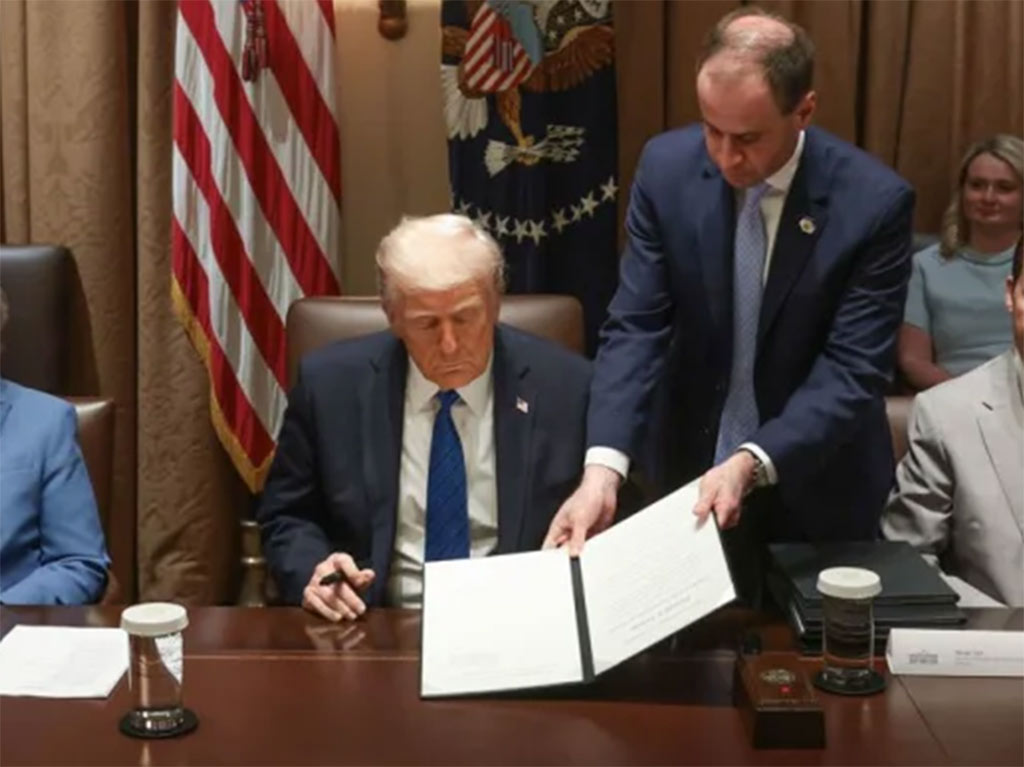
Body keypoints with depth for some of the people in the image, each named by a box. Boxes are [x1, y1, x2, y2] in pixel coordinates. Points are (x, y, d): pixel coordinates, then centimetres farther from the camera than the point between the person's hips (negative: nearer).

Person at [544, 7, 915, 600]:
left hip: (815, 491, -1)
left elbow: (852, 370, -21)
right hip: (689, 468, 2)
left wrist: (751, 464, -34)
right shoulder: (667, 167, -13)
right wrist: (603, 468, -28)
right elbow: (636, 328, -14)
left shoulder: (875, 201, -20)